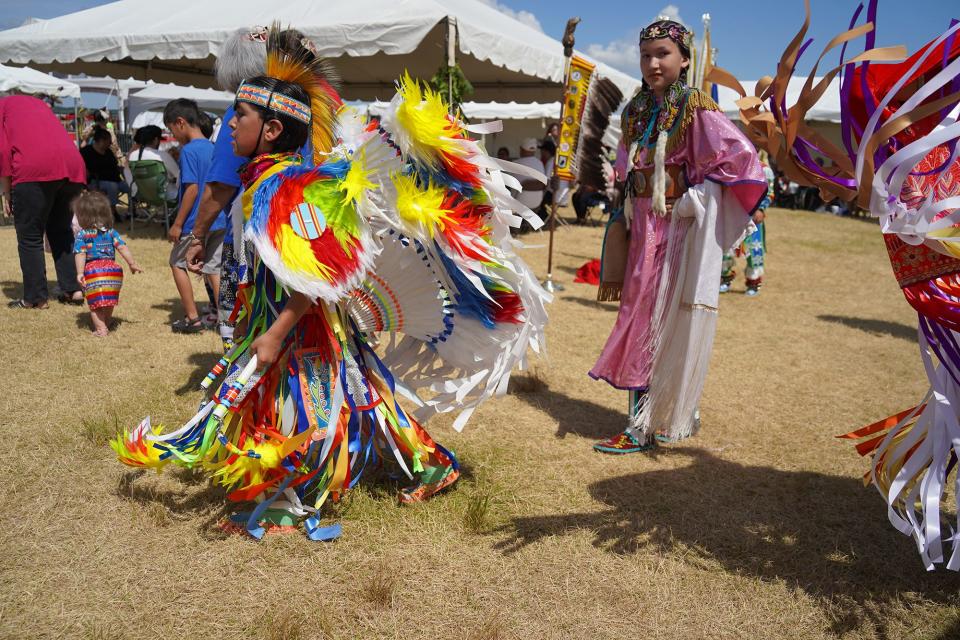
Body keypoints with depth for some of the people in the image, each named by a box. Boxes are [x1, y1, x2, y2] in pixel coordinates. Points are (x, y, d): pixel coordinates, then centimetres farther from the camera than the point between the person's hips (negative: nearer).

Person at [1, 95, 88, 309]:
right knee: (61, 231, 19)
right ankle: (73, 289, 16)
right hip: (73, 167, 6)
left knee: (29, 237, 6)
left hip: (34, 170, -5)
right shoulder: (36, 102, 33)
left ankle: (35, 298, 8)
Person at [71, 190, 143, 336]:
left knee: (95, 303, 8)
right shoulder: (111, 232, 9)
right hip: (112, 270, 4)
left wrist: (80, 273, -13)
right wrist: (132, 263, 9)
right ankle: (106, 324, 34)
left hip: (93, 271, -4)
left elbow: (80, 254, -11)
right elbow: (122, 247, 4)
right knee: (109, 302, 21)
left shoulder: (82, 235, -2)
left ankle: (101, 328, 4)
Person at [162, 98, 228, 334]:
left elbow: (192, 189, -18)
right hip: (219, 221, 7)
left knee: (177, 263, 10)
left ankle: (193, 318, 10)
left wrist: (177, 224, -14)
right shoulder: (213, 148, 10)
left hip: (196, 223, -7)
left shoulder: (189, 151, -13)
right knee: (214, 268, 12)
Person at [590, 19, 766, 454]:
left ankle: (646, 426, 8)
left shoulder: (695, 106, -10)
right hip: (642, 231, 7)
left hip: (680, 231, -7)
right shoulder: (635, 111, 11)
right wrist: (624, 219, 11)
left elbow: (741, 156, -19)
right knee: (640, 319, 11)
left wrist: (699, 195, -17)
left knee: (664, 325, -2)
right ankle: (647, 415, 26)